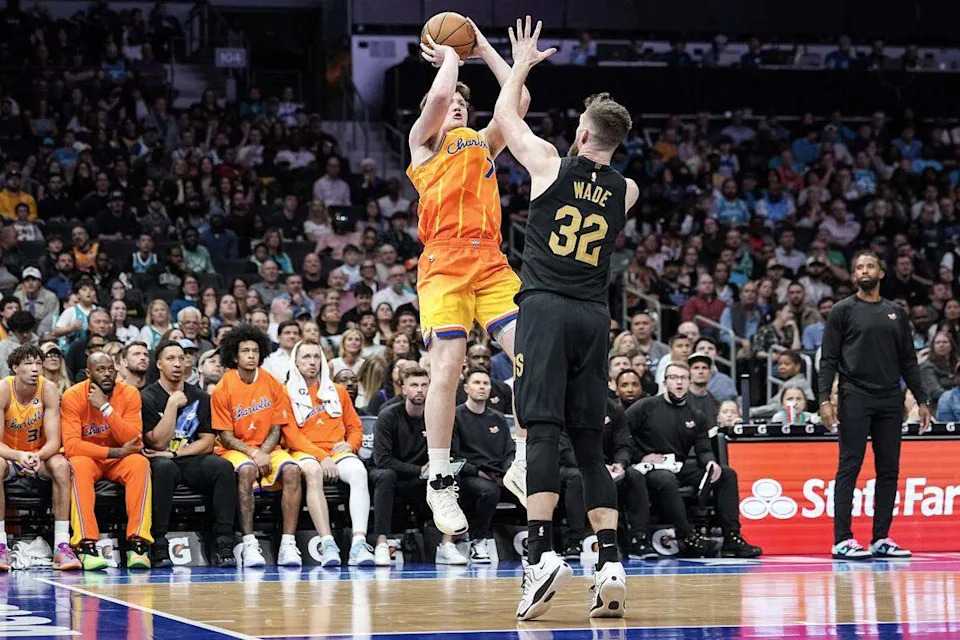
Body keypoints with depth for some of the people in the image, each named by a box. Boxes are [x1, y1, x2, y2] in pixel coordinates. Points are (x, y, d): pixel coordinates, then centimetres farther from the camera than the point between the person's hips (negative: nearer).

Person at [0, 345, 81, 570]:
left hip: (39, 457, 2)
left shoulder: (48, 390, -15)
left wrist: (38, 456, -40)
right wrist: (19, 456, -45)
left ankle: (62, 545, -30)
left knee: (61, 465, -31)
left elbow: (54, 440, -17)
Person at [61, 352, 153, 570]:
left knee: (140, 463, -30)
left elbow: (134, 441, -19)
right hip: (87, 458, -2)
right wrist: (116, 451, -23)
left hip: (119, 461, 2)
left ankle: (138, 543, -33)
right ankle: (86, 546, -40)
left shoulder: (129, 394, -9)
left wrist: (105, 407, -27)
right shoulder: (73, 396, -13)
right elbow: (71, 445, -21)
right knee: (79, 466, -35)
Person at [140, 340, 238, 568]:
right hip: (161, 461, -3)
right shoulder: (148, 397, 0)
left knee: (223, 466, -27)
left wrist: (174, 454, -8)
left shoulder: (199, 397, 11)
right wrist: (173, 404, -13)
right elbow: (159, 442, -10)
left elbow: (207, 443, 5)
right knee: (164, 467, -39)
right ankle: (159, 547, -37)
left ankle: (224, 546, -30)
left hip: (191, 461, 3)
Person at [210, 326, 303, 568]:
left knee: (292, 470, -28)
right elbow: (226, 438, -4)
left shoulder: (271, 384, 4)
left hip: (267, 449, 3)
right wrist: (253, 453, -19)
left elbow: (276, 430, 5)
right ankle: (249, 544, -37)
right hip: (235, 451, -3)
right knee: (246, 470, -37)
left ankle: (288, 544, -31)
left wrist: (263, 453, -13)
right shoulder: (223, 389, -4)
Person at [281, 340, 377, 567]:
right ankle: (327, 544, -50)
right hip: (305, 454, -3)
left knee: (358, 471, -33)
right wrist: (321, 457, -14)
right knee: (312, 472, -40)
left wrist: (350, 445, -2)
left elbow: (355, 426, 22)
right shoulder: (287, 393, 11)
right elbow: (291, 434, -1)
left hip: (338, 453, 3)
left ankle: (359, 543, -47)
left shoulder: (338, 392, 24)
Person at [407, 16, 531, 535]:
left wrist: (484, 48, 18)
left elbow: (518, 102, 11)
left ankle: (522, 465, 0)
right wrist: (449, 56, 13)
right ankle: (439, 483, -5)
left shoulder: (484, 144, 25)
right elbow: (437, 94, -6)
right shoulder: (422, 142, 13)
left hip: (490, 262, 4)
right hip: (443, 262, -4)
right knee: (446, 370, -12)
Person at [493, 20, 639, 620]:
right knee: (590, 443, 7)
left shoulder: (550, 164, 1)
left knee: (545, 431, -11)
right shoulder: (627, 191, 10)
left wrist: (522, 64, 33)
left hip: (546, 307, -4)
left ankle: (544, 553, -26)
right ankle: (612, 564, -3)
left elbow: (505, 114, 18)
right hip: (595, 316, 4)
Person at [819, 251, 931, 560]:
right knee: (849, 468, -6)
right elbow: (828, 359, -2)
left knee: (889, 470, 4)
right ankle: (842, 540, -6)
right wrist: (825, 399, -12)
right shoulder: (843, 311, 2)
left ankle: (881, 539, 9)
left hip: (890, 400, 5)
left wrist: (921, 400, 11)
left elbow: (908, 360, 17)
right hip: (855, 398, -5)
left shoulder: (896, 313, 14)